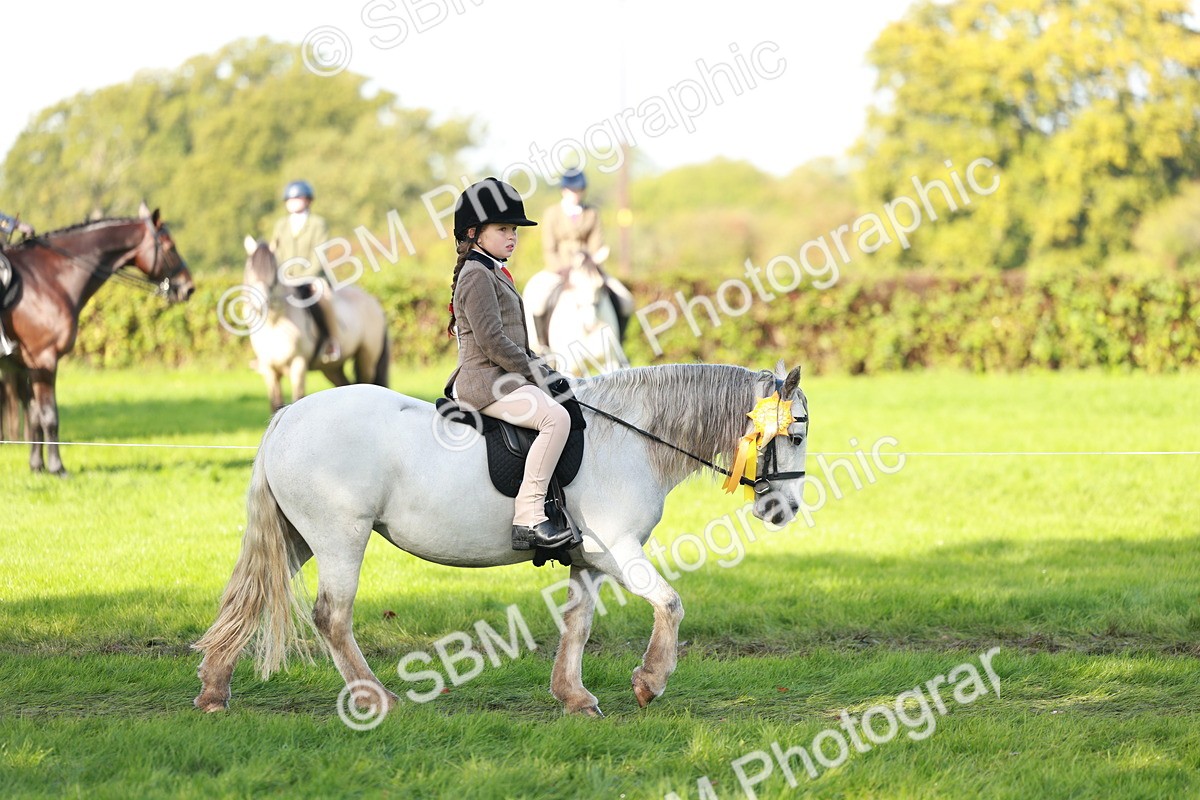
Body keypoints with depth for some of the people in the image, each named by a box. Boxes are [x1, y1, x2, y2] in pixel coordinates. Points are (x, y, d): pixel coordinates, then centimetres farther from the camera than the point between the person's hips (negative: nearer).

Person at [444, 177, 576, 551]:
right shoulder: (477, 275, -11)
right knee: (556, 417, -29)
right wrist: (538, 372, -14)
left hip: (504, 379, 11)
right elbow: (492, 342, -19)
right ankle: (528, 517, -32)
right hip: (486, 383, -11)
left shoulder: (494, 274, 21)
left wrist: (540, 370, 12)